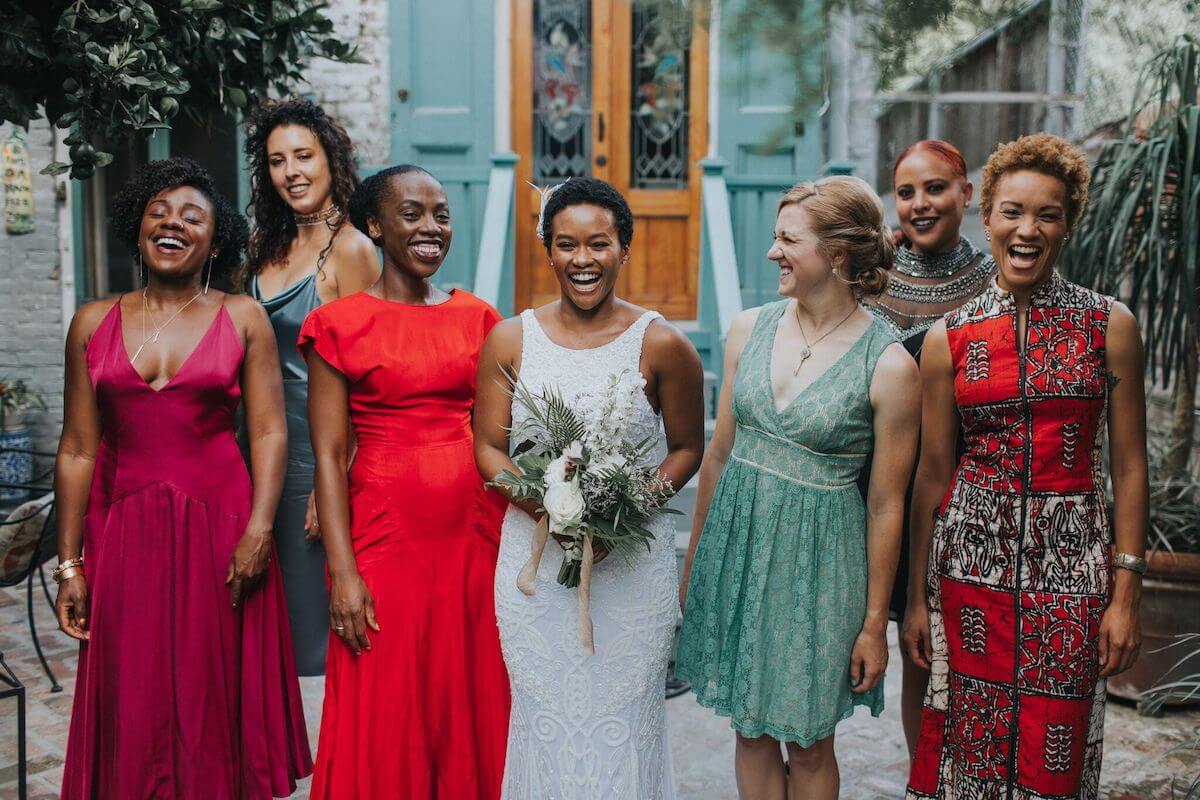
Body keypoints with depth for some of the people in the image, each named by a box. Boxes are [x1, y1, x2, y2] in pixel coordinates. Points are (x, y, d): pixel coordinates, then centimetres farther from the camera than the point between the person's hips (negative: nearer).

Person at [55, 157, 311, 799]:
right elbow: (77, 450, 6)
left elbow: (269, 433, -2)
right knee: (133, 709, 6)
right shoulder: (94, 323, 7)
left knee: (216, 701, 6)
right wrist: (68, 564, 5)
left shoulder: (243, 319, 3)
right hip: (125, 535, 2)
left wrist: (258, 531, -12)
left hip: (219, 526, -1)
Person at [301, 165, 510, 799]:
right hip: (384, 533, -3)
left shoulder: (479, 318, 8)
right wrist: (343, 572, -12)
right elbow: (329, 456, -6)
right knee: (384, 721, 6)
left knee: (472, 706, 12)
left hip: (476, 534, 3)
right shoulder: (339, 324, -2)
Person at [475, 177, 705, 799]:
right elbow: (489, 448, 4)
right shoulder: (510, 340, 2)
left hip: (633, 559, -1)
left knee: (623, 721, 7)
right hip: (533, 555, 2)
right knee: (543, 718, 10)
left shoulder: (661, 345, -4)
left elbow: (687, 448, 3)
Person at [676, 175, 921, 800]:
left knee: (808, 743, 11)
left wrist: (874, 624, -4)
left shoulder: (889, 367, -14)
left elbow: (886, 507, -8)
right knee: (750, 728, 15)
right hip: (737, 538, 4)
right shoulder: (749, 329, 0)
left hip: (819, 556, -4)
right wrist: (694, 560, 13)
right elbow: (719, 454, 9)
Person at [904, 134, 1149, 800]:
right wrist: (917, 595, 6)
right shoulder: (949, 338, 2)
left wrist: (1126, 593, -2)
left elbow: (1128, 466, 2)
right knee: (972, 743, 8)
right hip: (973, 557, 1)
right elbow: (933, 474, 5)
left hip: (1070, 564, 0)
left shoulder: (1110, 325, 1)